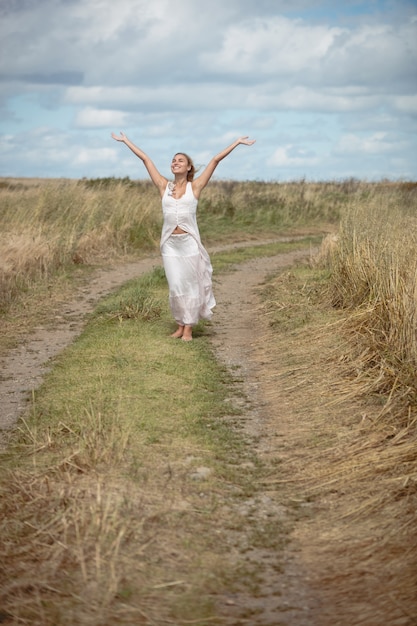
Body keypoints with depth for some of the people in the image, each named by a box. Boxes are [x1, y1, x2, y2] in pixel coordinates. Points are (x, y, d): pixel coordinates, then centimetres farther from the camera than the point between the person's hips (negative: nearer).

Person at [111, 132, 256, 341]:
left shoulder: (195, 186, 2)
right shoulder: (164, 186, 8)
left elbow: (215, 160, 2)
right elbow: (145, 159, 13)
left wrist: (237, 142, 4)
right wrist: (125, 141, 20)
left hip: (189, 243, -2)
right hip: (170, 244, 2)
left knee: (190, 284, 2)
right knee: (175, 286, 5)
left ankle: (188, 328, 9)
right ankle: (180, 325, 18)